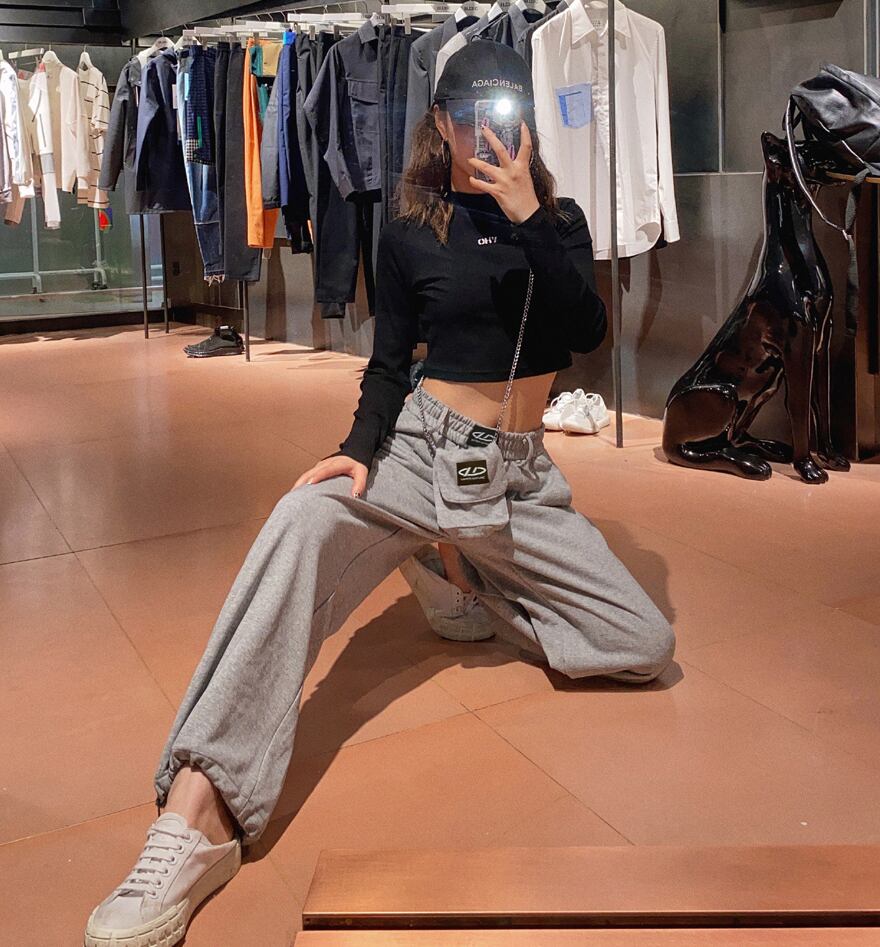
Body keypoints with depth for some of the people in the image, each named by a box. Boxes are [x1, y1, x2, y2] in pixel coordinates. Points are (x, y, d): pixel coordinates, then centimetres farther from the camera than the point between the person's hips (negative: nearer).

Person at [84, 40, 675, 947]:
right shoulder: (409, 237, 3)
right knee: (303, 523, -37)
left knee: (647, 649, -4)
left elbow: (587, 332, -10)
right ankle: (198, 809, -41)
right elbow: (388, 364, 4)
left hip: (519, 477, 3)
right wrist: (357, 451, -15)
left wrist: (525, 216, -18)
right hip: (425, 451, -3)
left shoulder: (559, 222, 7)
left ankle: (466, 581, 18)